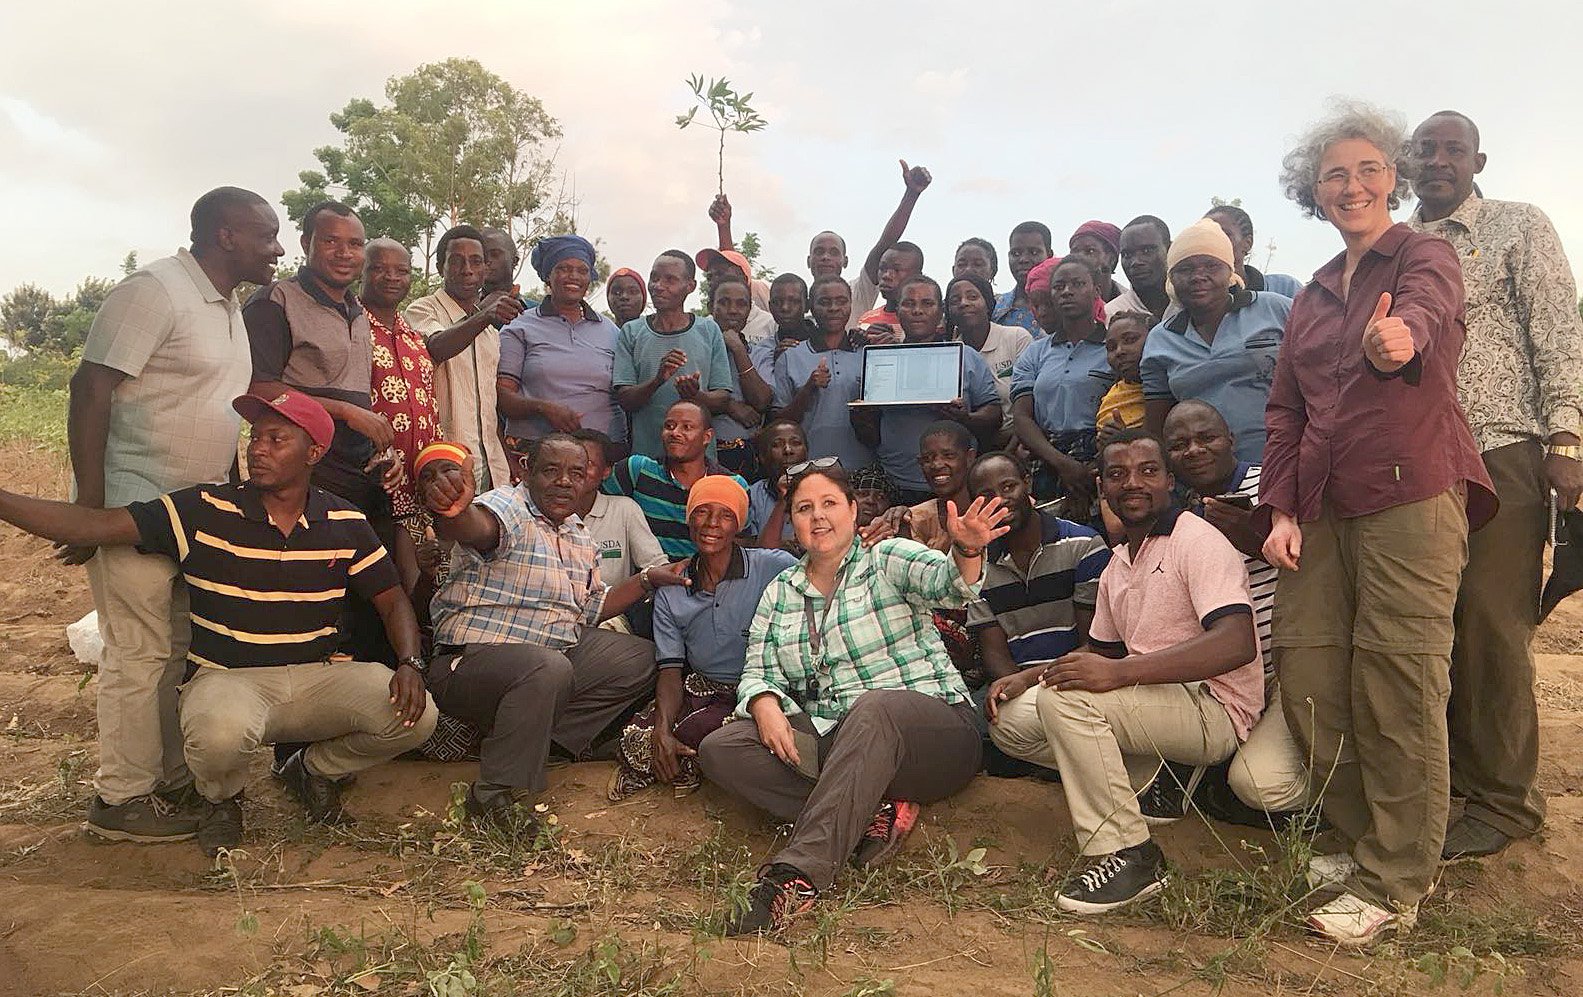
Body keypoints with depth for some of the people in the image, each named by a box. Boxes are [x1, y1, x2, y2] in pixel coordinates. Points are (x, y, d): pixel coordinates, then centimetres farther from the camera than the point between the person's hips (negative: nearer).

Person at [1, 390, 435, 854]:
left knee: (415, 716, -21)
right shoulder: (203, 511, -6)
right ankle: (221, 799, 4)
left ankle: (314, 770, 13)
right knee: (220, 733, -38)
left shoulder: (346, 524, 0)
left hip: (317, 675, 2)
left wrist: (410, 664, -13)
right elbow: (93, 524, -11)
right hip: (228, 677, -2)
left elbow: (392, 599, 4)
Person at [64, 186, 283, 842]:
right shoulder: (155, 290, -14)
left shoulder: (228, 307, 14)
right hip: (134, 505, -9)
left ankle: (172, 781, 25)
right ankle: (121, 799, 11)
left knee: (182, 649, 14)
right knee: (140, 652, -2)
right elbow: (90, 388, -18)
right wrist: (88, 504, -22)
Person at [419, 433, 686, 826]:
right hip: (473, 658, -8)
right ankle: (496, 794, -20)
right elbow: (475, 528, -38)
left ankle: (546, 737, -4)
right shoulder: (506, 507, -12)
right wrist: (452, 510, -63)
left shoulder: (581, 539, 15)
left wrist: (647, 580, 12)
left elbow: (592, 609, 23)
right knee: (548, 667, -38)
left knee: (640, 657, 4)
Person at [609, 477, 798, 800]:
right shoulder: (670, 594, 6)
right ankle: (686, 766, 10)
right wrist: (662, 728, -15)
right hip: (700, 688, 4)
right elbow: (671, 670, 2)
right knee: (636, 738, -19)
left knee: (694, 731, -30)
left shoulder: (774, 567, -7)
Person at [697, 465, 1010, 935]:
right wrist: (765, 704, -15)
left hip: (932, 729, -4)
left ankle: (796, 875, -43)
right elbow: (758, 672, 9)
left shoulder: (888, 560, 3)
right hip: (829, 745, 5)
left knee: (872, 709, -39)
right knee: (718, 749, -16)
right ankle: (872, 813, -24)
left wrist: (967, 551, -42)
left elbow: (948, 582, -18)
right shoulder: (779, 593, 16)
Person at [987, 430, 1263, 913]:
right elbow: (1099, 650, 23)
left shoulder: (1196, 540, -11)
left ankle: (1126, 854, -18)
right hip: (1152, 703, 9)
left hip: (1213, 710, -8)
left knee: (1064, 698, -29)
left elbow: (1237, 644, -25)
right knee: (1009, 719, 0)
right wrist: (1030, 675, 4)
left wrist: (1119, 672, -32)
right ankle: (1149, 782, 2)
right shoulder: (1117, 565, 15)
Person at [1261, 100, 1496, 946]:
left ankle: (1393, 883, 9)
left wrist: (1397, 338, -45)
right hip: (1322, 509, 6)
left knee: (1397, 692, -6)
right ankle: (1361, 842, 23)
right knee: (1308, 687, 4)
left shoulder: (1426, 256, 4)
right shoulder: (1312, 297, 21)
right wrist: (1281, 509, 4)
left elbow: (1421, 310, -21)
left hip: (1412, 496, -5)